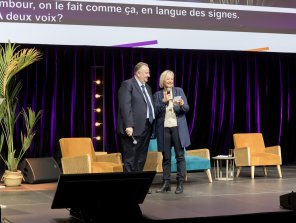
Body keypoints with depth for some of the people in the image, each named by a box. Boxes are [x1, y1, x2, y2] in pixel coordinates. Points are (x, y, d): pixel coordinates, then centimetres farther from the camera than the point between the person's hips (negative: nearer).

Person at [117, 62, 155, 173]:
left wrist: (151, 126, 10)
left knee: (141, 160, 10)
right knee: (130, 160, -6)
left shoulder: (147, 87, 22)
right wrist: (128, 126, -23)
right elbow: (125, 106, -15)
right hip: (133, 129, -8)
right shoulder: (127, 84, -5)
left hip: (146, 129, 8)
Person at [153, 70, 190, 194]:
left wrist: (182, 105, -23)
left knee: (180, 155, -3)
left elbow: (186, 108, -1)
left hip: (178, 127, -1)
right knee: (166, 157, 5)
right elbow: (155, 112, -2)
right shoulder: (157, 95, 8)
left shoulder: (179, 91, 6)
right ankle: (166, 183, 10)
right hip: (164, 128, 1)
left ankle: (180, 183, 0)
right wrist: (163, 101, -15)